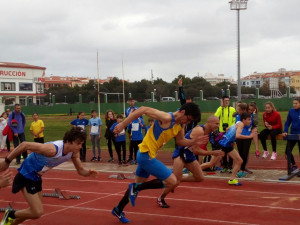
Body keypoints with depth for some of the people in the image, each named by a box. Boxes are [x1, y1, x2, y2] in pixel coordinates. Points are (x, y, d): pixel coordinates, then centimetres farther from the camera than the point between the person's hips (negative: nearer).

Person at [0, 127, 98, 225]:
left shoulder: (74, 152, -11)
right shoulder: (53, 149, -35)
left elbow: (80, 170, 2)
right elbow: (24, 145, -30)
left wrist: (89, 172, -22)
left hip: (37, 177, 8)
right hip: (26, 176, -8)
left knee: (35, 211, 19)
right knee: (38, 212, -14)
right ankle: (10, 215, 11)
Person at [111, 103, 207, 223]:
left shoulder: (179, 126, 6)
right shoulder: (167, 118, -22)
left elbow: (180, 141, 21)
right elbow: (144, 109, -25)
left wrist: (194, 141, 2)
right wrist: (123, 124, -25)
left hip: (145, 155, 10)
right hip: (146, 155, -10)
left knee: (138, 185, 23)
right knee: (172, 181, -9)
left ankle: (118, 210, 40)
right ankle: (136, 188, -2)